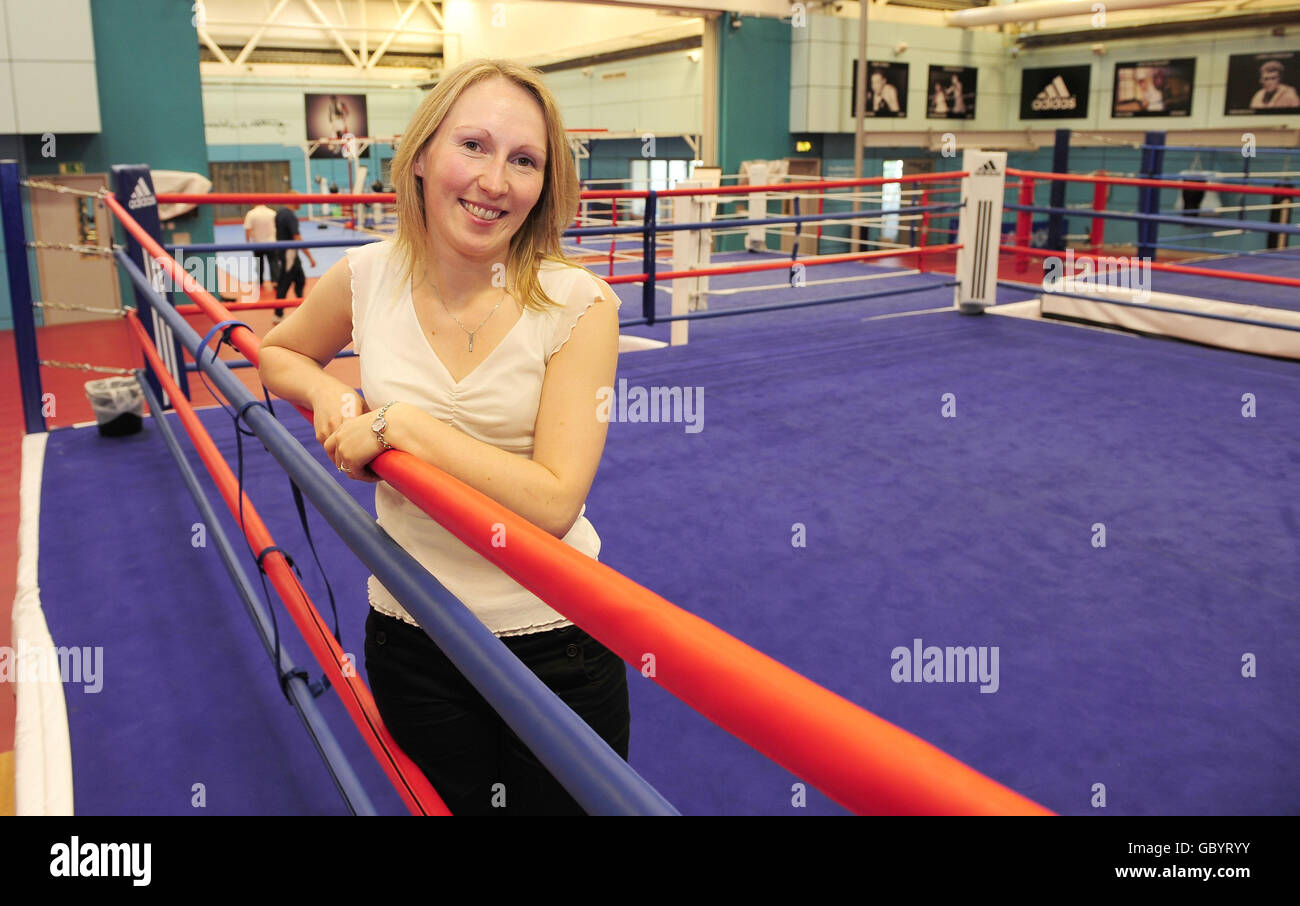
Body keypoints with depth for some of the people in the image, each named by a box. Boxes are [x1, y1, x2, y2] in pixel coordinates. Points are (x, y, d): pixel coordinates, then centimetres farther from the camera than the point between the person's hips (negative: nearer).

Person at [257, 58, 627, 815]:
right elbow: (278, 353, 14)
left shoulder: (577, 303, -18)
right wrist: (330, 393, -7)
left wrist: (400, 424, -24)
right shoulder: (369, 277, -7)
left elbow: (554, 503, -25)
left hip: (554, 643, -3)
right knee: (445, 803, 24)